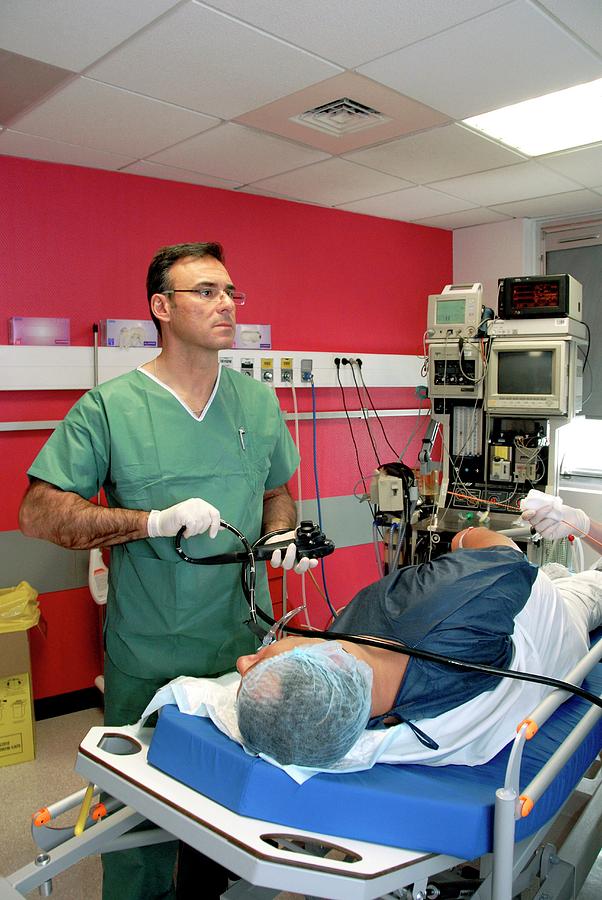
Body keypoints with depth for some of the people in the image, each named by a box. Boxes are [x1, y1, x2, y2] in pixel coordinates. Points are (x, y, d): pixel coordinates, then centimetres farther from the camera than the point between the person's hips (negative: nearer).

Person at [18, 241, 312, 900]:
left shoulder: (259, 403, 4)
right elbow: (38, 512, -12)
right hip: (148, 662, -4)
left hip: (246, 646, 4)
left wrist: (282, 534, -5)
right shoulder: (108, 408, -10)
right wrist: (156, 521, -23)